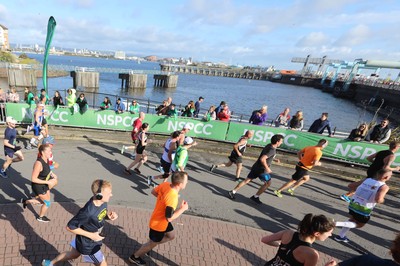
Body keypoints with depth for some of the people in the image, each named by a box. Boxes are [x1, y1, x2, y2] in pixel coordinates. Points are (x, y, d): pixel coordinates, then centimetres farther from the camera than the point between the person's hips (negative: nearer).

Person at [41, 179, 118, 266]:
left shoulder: (103, 202, -18)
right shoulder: (88, 212, -39)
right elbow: (70, 227, -26)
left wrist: (109, 215, -20)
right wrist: (90, 235, -26)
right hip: (87, 244, -7)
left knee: (73, 254, 34)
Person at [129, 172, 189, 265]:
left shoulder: (165, 184, -15)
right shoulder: (172, 198, -39)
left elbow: (153, 191, 2)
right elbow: (169, 218, -30)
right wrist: (183, 208, -22)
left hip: (162, 220, 8)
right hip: (158, 224, -8)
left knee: (171, 235, 27)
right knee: (153, 243, 19)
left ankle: (148, 246, 41)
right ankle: (135, 257, 43)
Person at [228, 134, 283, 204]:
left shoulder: (269, 146, 8)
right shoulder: (272, 150, -21)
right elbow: (262, 159, -32)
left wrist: (274, 159, 18)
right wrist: (267, 168, -23)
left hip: (256, 167, 8)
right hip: (262, 169, -8)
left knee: (247, 180, 11)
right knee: (268, 183, 10)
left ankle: (232, 192, 11)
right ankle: (255, 197, 17)